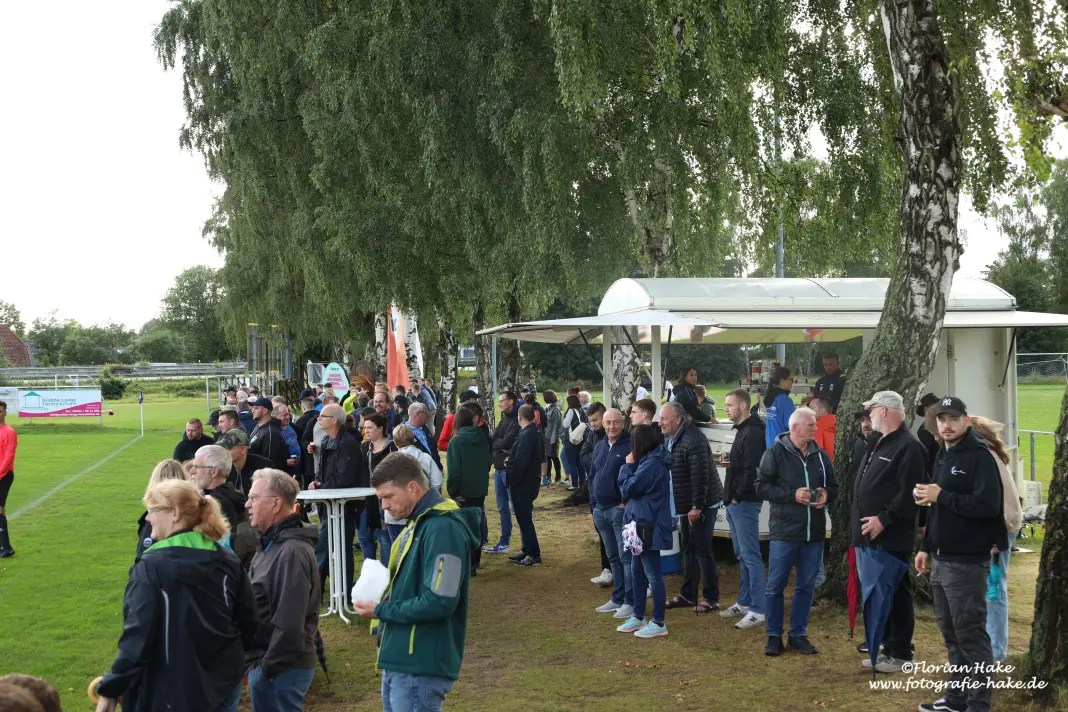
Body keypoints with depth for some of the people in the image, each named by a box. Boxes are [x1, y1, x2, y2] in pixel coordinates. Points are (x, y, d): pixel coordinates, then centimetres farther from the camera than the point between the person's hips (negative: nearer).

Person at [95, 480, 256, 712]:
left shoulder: (151, 566, -16)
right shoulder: (227, 560, 1)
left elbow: (138, 635, -19)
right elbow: (248, 621, 7)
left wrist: (110, 690, -13)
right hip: (225, 683, 5)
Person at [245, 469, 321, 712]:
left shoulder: (292, 552, -21)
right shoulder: (271, 544, 13)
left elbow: (289, 622, -25)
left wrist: (269, 667, -19)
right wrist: (258, 662, 15)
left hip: (282, 667, -10)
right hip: (264, 660, 10)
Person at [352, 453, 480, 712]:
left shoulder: (443, 528, -19)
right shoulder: (419, 522, 13)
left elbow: (439, 602, -25)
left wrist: (380, 611, -15)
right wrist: (383, 589, 2)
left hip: (420, 668, -10)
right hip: (399, 660, 10)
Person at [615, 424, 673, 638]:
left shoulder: (651, 465, -22)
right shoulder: (649, 461, 11)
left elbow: (627, 488, -16)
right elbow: (634, 490, 15)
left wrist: (628, 466, -6)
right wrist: (631, 466, 1)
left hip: (649, 528, -11)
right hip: (642, 525, 11)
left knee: (653, 575, -3)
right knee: (637, 572, 18)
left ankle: (659, 623, 5)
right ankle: (638, 616, 28)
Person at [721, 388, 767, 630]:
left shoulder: (753, 433, -16)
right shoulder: (742, 431, 16)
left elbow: (752, 470, -23)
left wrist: (738, 496, -15)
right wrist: (730, 496, 12)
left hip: (745, 503, -10)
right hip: (735, 504, 10)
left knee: (750, 556, -8)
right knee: (741, 555, 15)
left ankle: (758, 610, -6)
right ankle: (744, 603, 24)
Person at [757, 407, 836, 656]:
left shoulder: (820, 455, 9)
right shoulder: (775, 453, -6)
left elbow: (833, 485, 19)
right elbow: (762, 486, -9)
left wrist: (826, 494, -3)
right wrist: (792, 495, -18)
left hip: (814, 532, 5)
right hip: (785, 532, -5)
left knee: (806, 586, 11)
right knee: (775, 586, 1)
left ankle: (798, 634, 22)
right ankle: (774, 636, 13)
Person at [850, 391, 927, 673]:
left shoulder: (908, 446, -14)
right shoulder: (879, 444, 18)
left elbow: (909, 493, -22)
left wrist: (884, 520, -22)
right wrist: (861, 521, 16)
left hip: (892, 537, -10)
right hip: (871, 536, 10)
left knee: (897, 594, -2)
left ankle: (901, 654, 6)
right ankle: (886, 648, 24)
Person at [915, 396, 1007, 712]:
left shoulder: (979, 456, -12)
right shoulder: (943, 456, 16)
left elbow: (988, 505, -24)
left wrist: (941, 495, -20)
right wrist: (926, 547, 20)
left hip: (966, 562, -9)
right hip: (941, 560, 9)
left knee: (970, 633, -4)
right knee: (951, 632, 14)